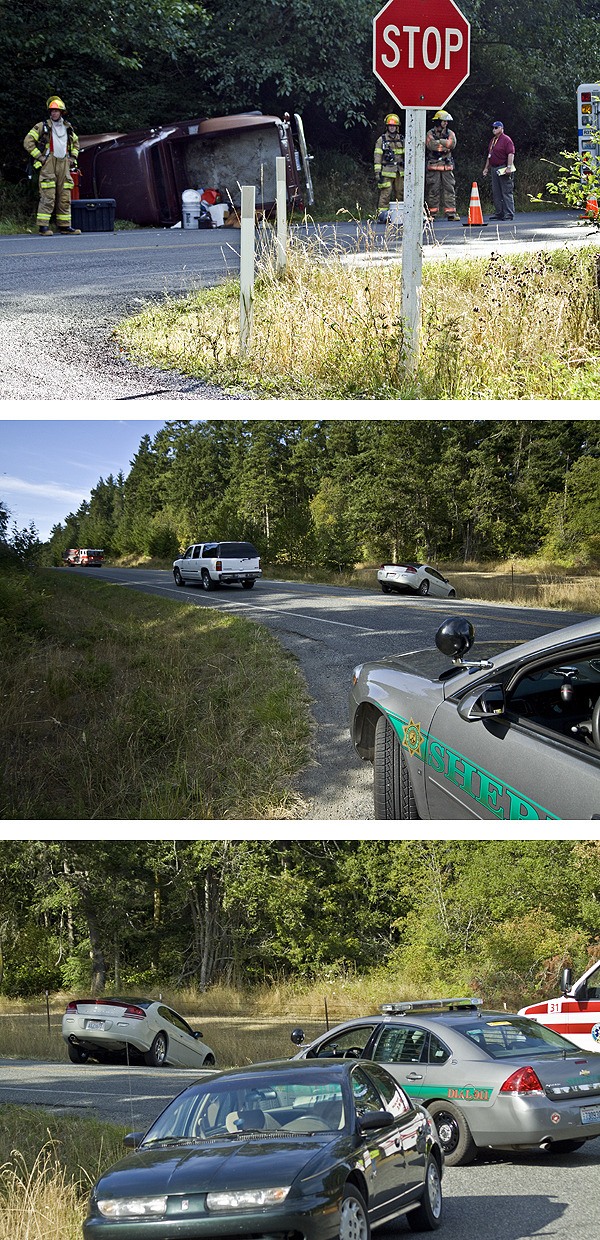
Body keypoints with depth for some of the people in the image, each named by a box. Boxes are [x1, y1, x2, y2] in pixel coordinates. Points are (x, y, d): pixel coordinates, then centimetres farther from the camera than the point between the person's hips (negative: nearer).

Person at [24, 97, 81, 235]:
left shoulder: (68, 128, 15)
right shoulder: (42, 126, 0)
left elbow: (75, 143, 33)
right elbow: (28, 142, -2)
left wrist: (73, 157, 19)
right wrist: (39, 156, -7)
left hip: (64, 165, 5)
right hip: (48, 165, -5)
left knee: (65, 198, 6)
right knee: (48, 197, -11)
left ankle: (64, 226, 12)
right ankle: (43, 227, -11)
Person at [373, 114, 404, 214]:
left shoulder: (401, 140, 13)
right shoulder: (381, 140, 1)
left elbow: (406, 156, 18)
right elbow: (377, 157, -3)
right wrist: (377, 172, -11)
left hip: (400, 172, 5)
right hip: (387, 172, -5)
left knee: (400, 194, 6)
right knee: (385, 195, -9)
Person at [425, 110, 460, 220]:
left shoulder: (450, 133, 11)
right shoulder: (430, 133, 2)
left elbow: (452, 143, -9)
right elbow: (431, 145, -17)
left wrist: (439, 141, -9)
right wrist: (445, 145, -10)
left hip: (447, 166, 3)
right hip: (433, 166, -3)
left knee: (449, 189, -1)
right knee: (433, 190, -1)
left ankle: (451, 213, -1)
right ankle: (432, 214, 3)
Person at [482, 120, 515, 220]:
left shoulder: (506, 140, -7)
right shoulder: (493, 140, 20)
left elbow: (511, 154, -16)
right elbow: (489, 155, 27)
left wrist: (509, 167, -24)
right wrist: (486, 168, 25)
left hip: (503, 169, -9)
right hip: (494, 169, 9)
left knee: (507, 192, -9)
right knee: (496, 193, 8)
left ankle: (509, 213, -10)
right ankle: (499, 213, 13)